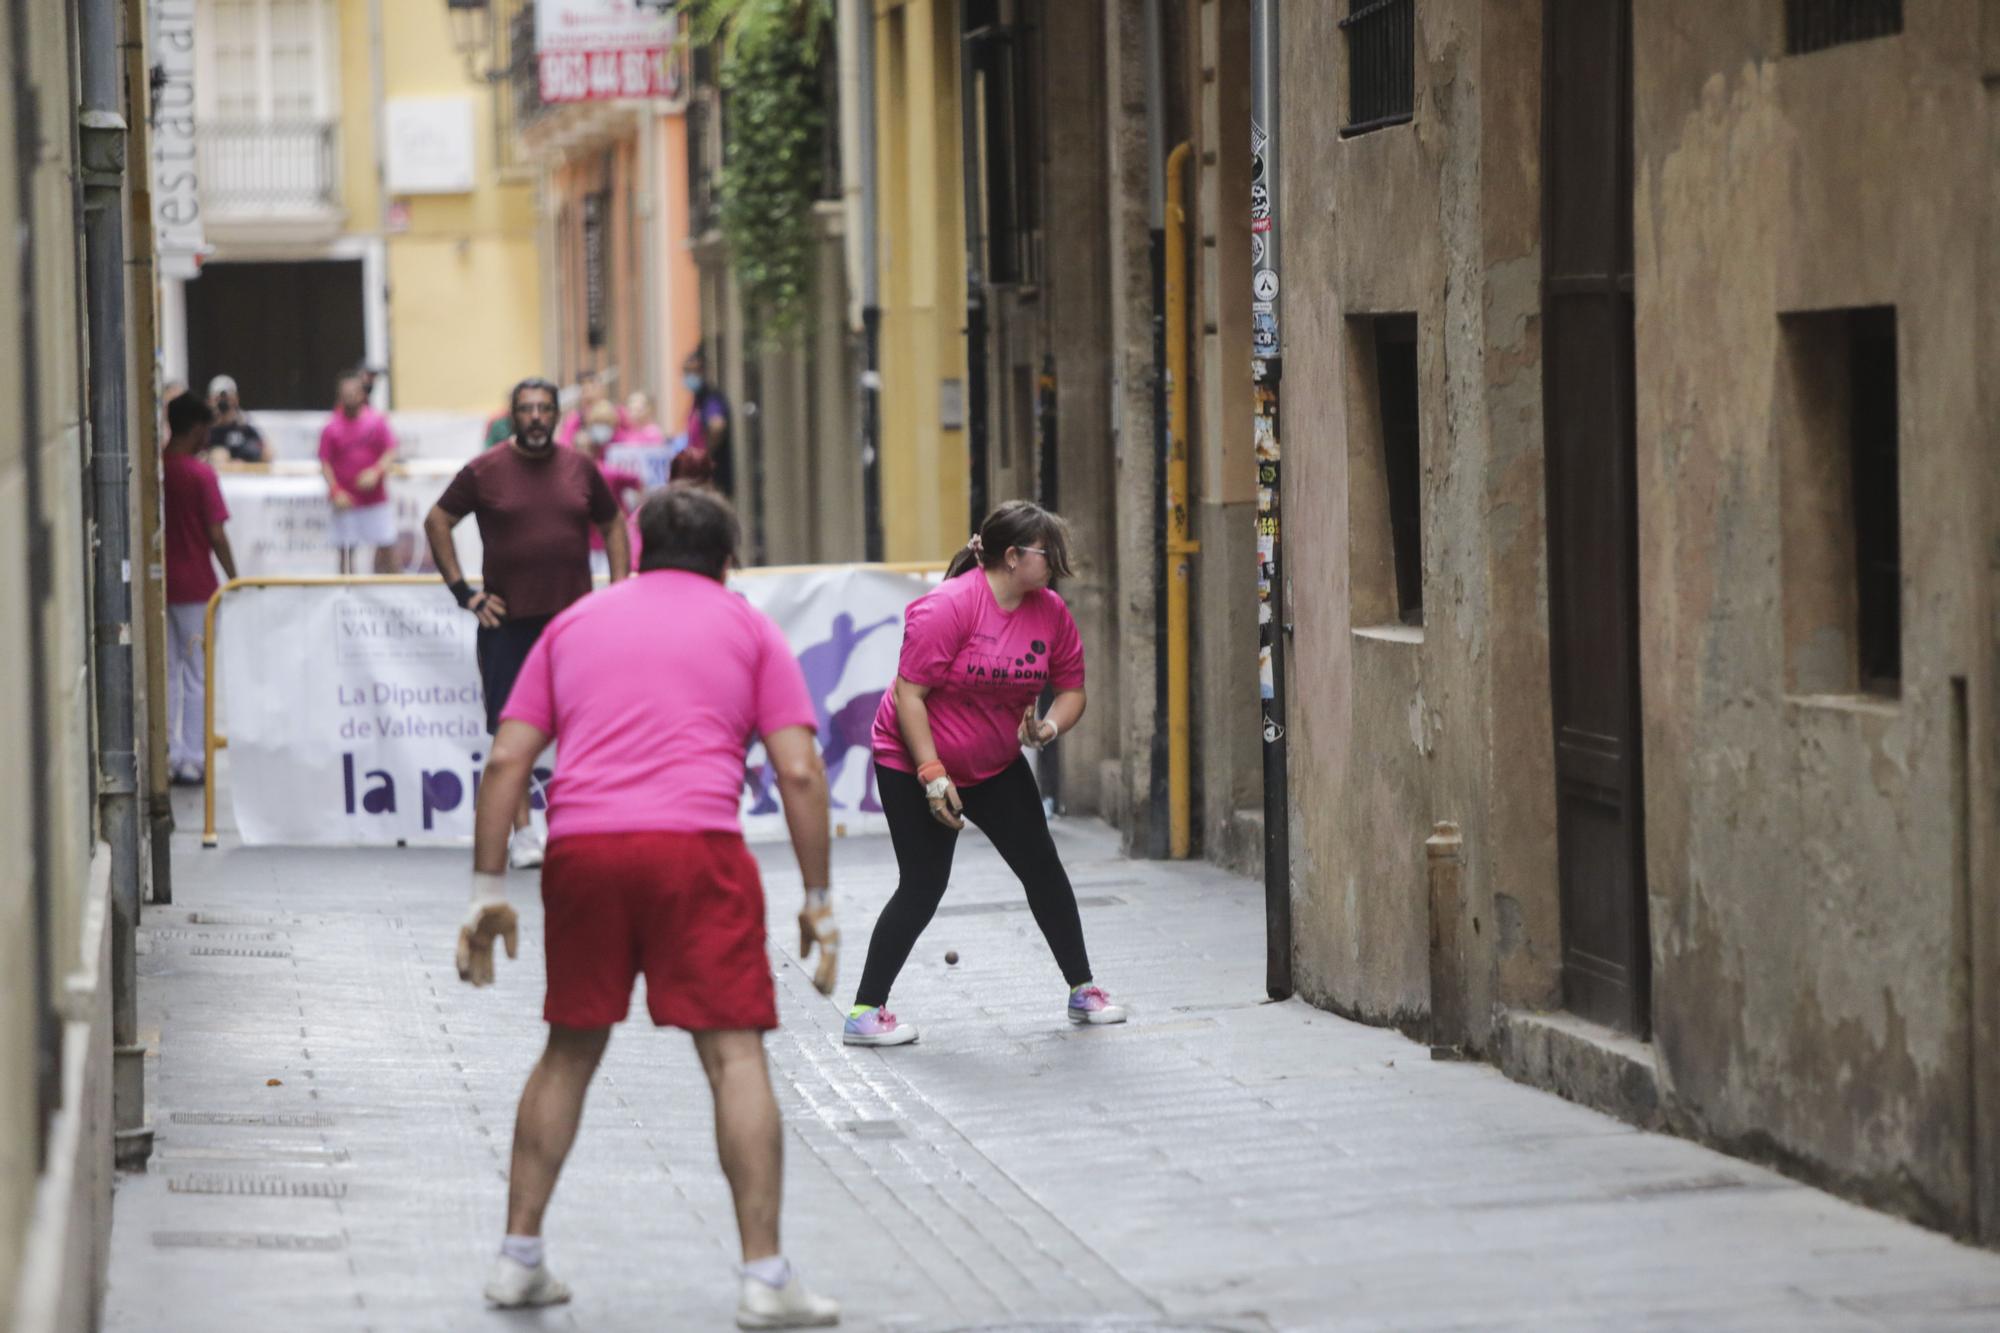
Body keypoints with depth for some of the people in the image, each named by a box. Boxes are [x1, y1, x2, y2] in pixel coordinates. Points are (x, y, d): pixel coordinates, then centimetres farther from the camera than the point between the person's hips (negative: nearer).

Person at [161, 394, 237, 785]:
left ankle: (168, 756, 13)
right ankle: (193, 759, 3)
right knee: (197, 675, 3)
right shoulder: (200, 474, -12)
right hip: (195, 587, -5)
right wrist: (234, 580, -2)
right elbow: (216, 536, -13)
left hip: (159, 584, 5)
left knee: (166, 672, 12)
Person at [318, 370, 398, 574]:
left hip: (376, 498, 1)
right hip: (346, 502, -1)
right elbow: (325, 463, -3)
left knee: (387, 549, 1)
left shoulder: (376, 421, -1)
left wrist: (376, 472, -19)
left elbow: (390, 452, -1)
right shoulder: (332, 427, -3)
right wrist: (336, 491, -16)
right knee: (346, 551, 3)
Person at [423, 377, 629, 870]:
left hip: (574, 614, 2)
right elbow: (436, 521, 6)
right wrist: (462, 591, 0)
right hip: (508, 621, -2)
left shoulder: (580, 468, 7)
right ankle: (523, 832, 4)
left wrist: (619, 587, 7)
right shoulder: (484, 471, 0)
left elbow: (612, 525, 19)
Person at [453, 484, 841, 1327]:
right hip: (695, 846, -3)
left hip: (580, 846, 3)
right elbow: (799, 771, 5)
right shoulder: (746, 627, 15)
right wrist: (817, 902, 10)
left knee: (570, 1052, 17)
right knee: (735, 1057, -2)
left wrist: (488, 893, 16)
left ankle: (519, 1259, 21)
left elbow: (507, 761, 14)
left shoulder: (575, 624, 22)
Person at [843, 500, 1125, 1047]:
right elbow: (908, 694, -22)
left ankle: (1083, 991, 17)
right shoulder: (949, 606, -24)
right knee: (923, 888, -8)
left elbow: (1071, 687, 8)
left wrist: (1049, 726, -15)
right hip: (914, 764, -6)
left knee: (1043, 869, 4)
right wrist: (932, 776, -24)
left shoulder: (1050, 611, -4)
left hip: (997, 765, 6)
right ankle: (864, 1012, 0)